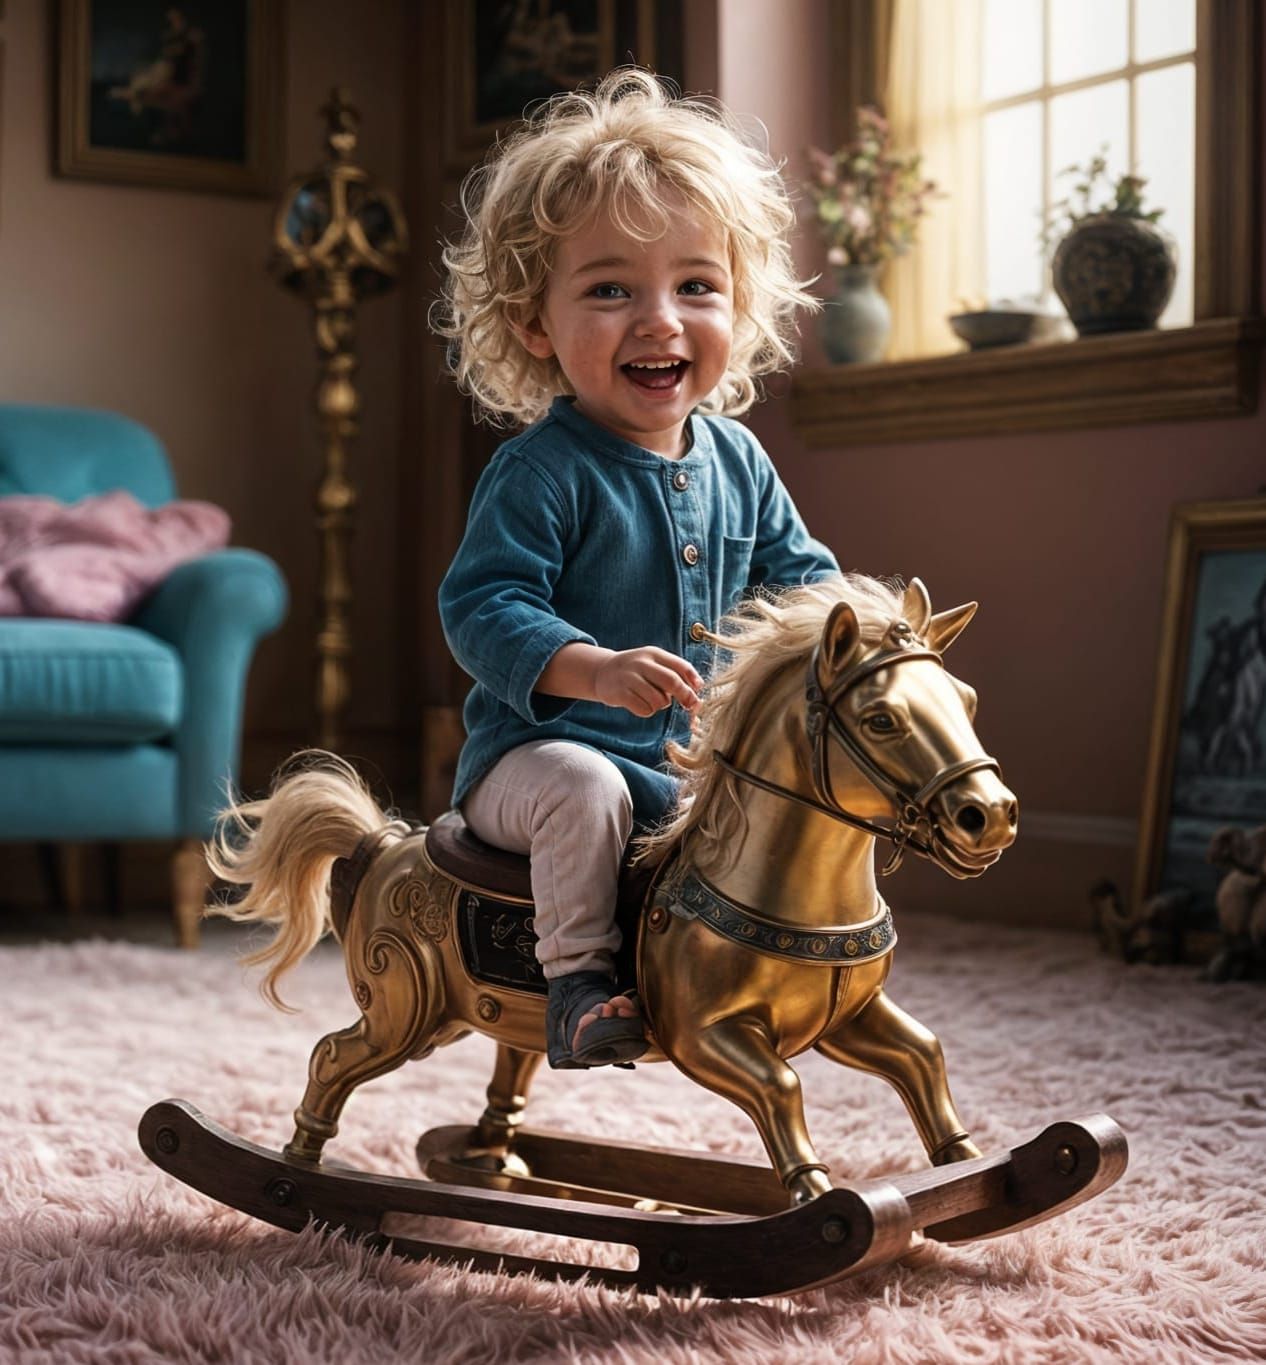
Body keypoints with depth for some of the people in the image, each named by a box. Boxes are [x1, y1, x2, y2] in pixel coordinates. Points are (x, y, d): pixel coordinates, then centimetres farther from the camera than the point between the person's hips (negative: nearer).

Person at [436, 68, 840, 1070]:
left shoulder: (739, 463, 4)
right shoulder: (543, 472, -17)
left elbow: (794, 573, 15)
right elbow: (481, 605, -23)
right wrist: (595, 669, -39)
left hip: (698, 766, 7)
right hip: (539, 750, -6)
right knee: (583, 787, -36)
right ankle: (580, 976, -19)